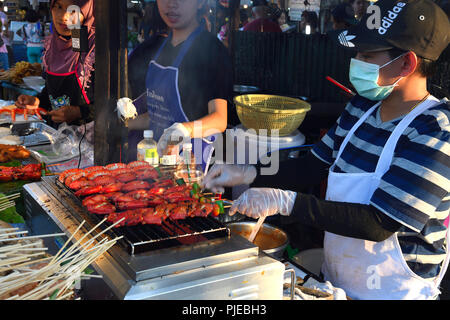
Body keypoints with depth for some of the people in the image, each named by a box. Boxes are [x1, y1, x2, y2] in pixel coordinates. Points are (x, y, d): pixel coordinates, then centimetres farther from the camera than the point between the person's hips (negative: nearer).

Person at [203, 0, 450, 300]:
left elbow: (380, 224, -29)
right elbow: (314, 167, 5)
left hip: (392, 291, -6)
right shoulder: (361, 107, -1)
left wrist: (285, 201, -32)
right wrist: (247, 174, -8)